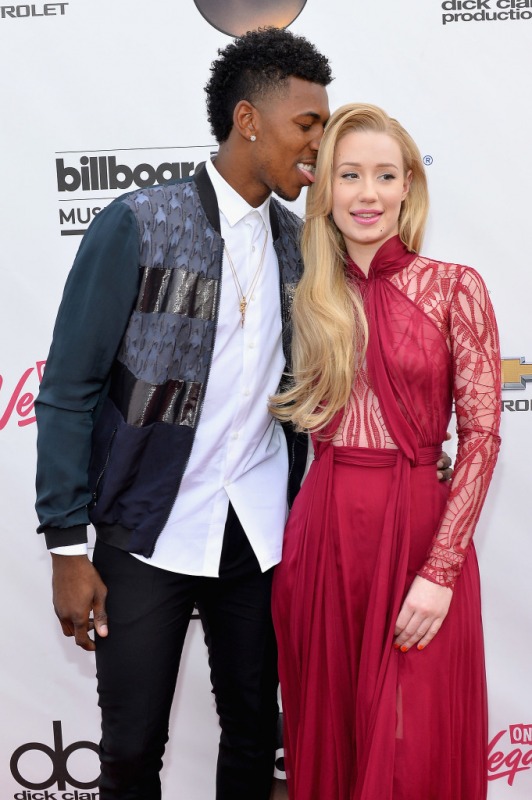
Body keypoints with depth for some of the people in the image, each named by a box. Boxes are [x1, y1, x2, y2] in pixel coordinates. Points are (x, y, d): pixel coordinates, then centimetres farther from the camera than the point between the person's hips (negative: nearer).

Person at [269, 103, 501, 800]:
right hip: (322, 527, 4)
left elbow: (481, 434, -8)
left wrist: (440, 570, -13)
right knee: (326, 731, 15)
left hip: (419, 526, -3)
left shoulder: (455, 288, -4)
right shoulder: (314, 298, 8)